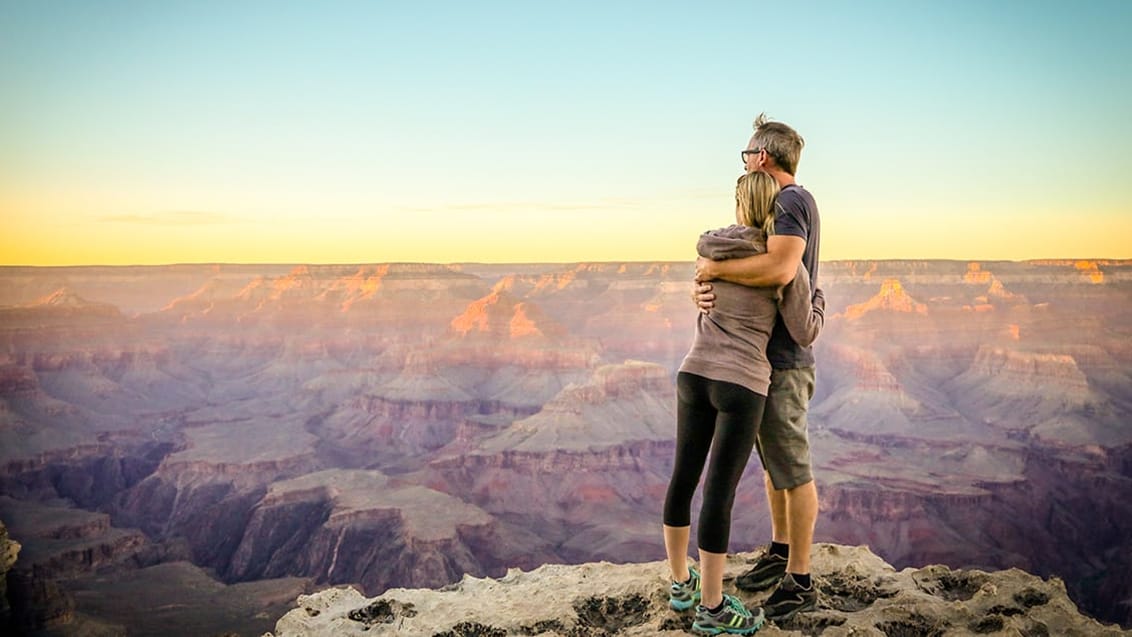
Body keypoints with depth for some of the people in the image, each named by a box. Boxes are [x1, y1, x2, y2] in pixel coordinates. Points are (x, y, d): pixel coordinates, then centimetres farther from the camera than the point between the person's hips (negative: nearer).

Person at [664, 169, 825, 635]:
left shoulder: (711, 248, 6)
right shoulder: (788, 265, -7)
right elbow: (804, 334, 0)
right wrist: (820, 301, 18)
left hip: (693, 374, 5)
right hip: (740, 385, -5)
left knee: (683, 479, 15)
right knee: (720, 493, -1)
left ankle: (681, 582, 30)